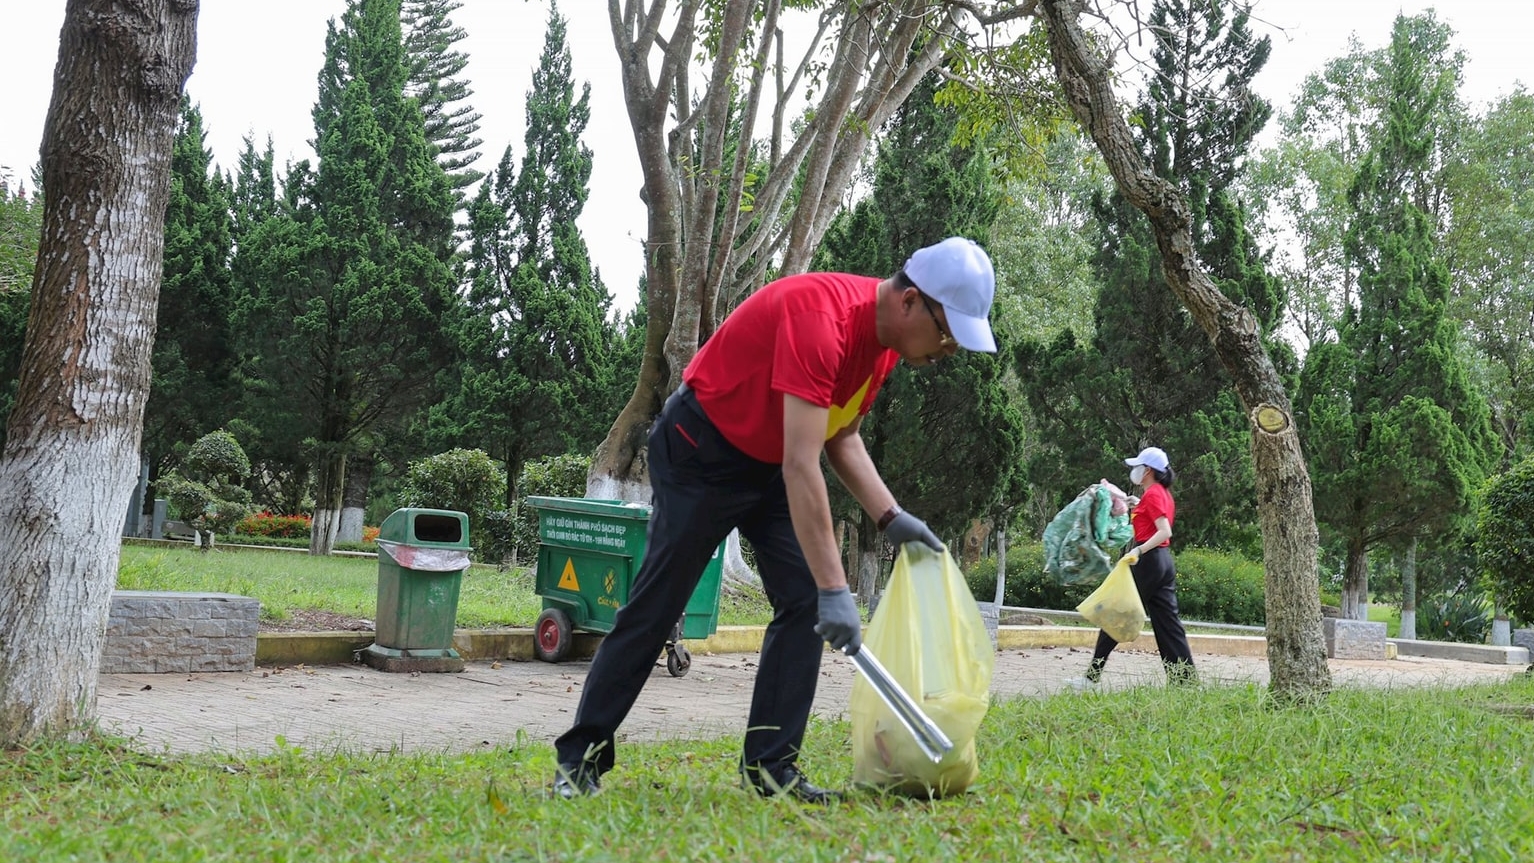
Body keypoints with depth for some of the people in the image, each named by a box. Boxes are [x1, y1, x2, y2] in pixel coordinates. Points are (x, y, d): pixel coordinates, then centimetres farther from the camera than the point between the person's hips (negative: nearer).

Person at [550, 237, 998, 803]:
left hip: (770, 463, 8)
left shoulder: (886, 335, -5)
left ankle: (769, 765, 2)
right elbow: (802, 466, -37)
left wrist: (889, 517, -5)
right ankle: (581, 757, 11)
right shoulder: (819, 317, -33)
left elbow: (841, 438, 8)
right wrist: (835, 589, -38)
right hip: (699, 452, -8)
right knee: (655, 605, -3)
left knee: (804, 602, -4)